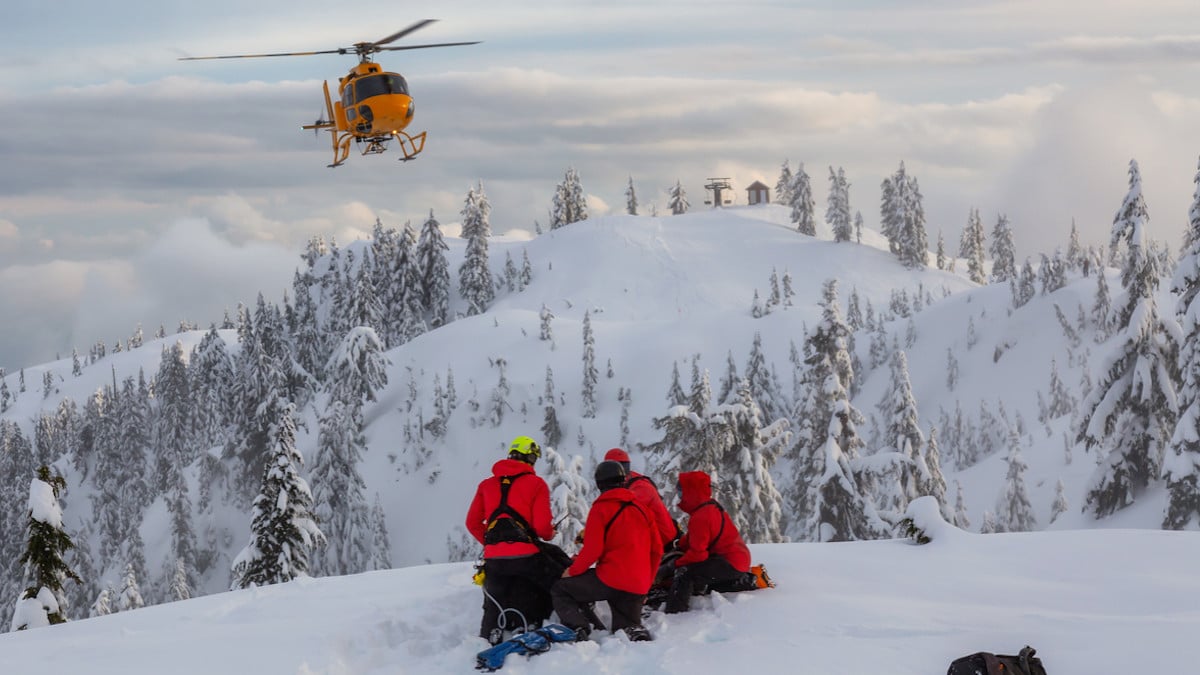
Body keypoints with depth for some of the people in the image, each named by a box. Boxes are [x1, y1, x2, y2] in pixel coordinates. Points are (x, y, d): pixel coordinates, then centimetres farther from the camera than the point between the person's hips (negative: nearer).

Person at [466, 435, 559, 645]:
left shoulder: (487, 485, 14)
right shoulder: (536, 484, 1)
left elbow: (472, 523, 13)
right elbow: (542, 526, -6)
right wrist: (549, 534, 16)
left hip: (493, 558, 4)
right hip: (525, 555, -4)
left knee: (493, 609, 13)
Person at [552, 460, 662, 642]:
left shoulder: (601, 508, -5)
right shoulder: (641, 507, 13)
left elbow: (592, 549, -13)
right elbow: (656, 549, 15)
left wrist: (573, 571, 4)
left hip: (610, 579, -5)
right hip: (638, 586, 6)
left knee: (560, 591, 10)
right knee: (625, 628, 24)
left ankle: (578, 629, -15)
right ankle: (637, 633, -12)